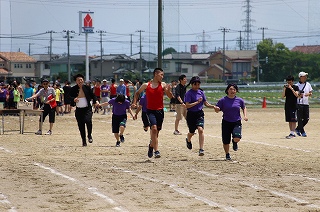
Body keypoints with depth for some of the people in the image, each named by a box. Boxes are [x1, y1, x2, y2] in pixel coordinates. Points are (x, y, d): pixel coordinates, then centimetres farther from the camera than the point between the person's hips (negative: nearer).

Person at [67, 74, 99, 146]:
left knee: (88, 121, -25)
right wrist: (73, 99, -23)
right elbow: (69, 96, -3)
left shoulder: (87, 88, 2)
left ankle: (89, 136, -3)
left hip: (87, 109, -1)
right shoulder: (73, 89, 1)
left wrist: (96, 101, -10)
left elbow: (93, 95, 8)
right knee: (81, 126, 3)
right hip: (78, 110, 1)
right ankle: (84, 141, 14)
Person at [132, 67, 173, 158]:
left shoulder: (163, 85, 2)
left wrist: (168, 90, -20)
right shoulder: (146, 85, 0)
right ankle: (156, 151, -24)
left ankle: (151, 146, 40)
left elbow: (170, 97, -1)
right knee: (154, 128, -22)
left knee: (156, 132, 11)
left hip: (160, 111, 3)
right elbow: (137, 93, 17)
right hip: (150, 110, -3)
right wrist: (134, 102, 6)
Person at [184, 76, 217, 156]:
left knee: (200, 129, -18)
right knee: (192, 132, 13)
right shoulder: (189, 93, -10)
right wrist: (197, 102, -22)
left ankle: (201, 149, -21)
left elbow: (206, 103, 11)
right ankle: (188, 140, 51)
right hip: (191, 114, -3)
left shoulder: (201, 92, 6)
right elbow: (187, 105, -19)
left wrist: (213, 106, -6)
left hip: (200, 114, 3)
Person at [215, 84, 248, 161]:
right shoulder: (223, 100, -2)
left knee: (237, 138, -22)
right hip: (226, 122, 0)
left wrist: (245, 116, 5)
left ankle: (234, 142, 17)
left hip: (237, 122, 0)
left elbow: (244, 108, 20)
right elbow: (217, 110, 1)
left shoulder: (239, 100, 3)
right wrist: (216, 109, -23)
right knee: (226, 141, 2)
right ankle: (227, 154, 29)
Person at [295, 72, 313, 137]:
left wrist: (309, 94, -8)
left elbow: (311, 93, 15)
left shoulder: (308, 84, 11)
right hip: (299, 104, -5)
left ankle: (298, 129, 20)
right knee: (300, 119, -5)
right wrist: (299, 95, -20)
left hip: (306, 104, 5)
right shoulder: (297, 85, -3)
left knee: (306, 119, 3)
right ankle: (302, 132, 4)